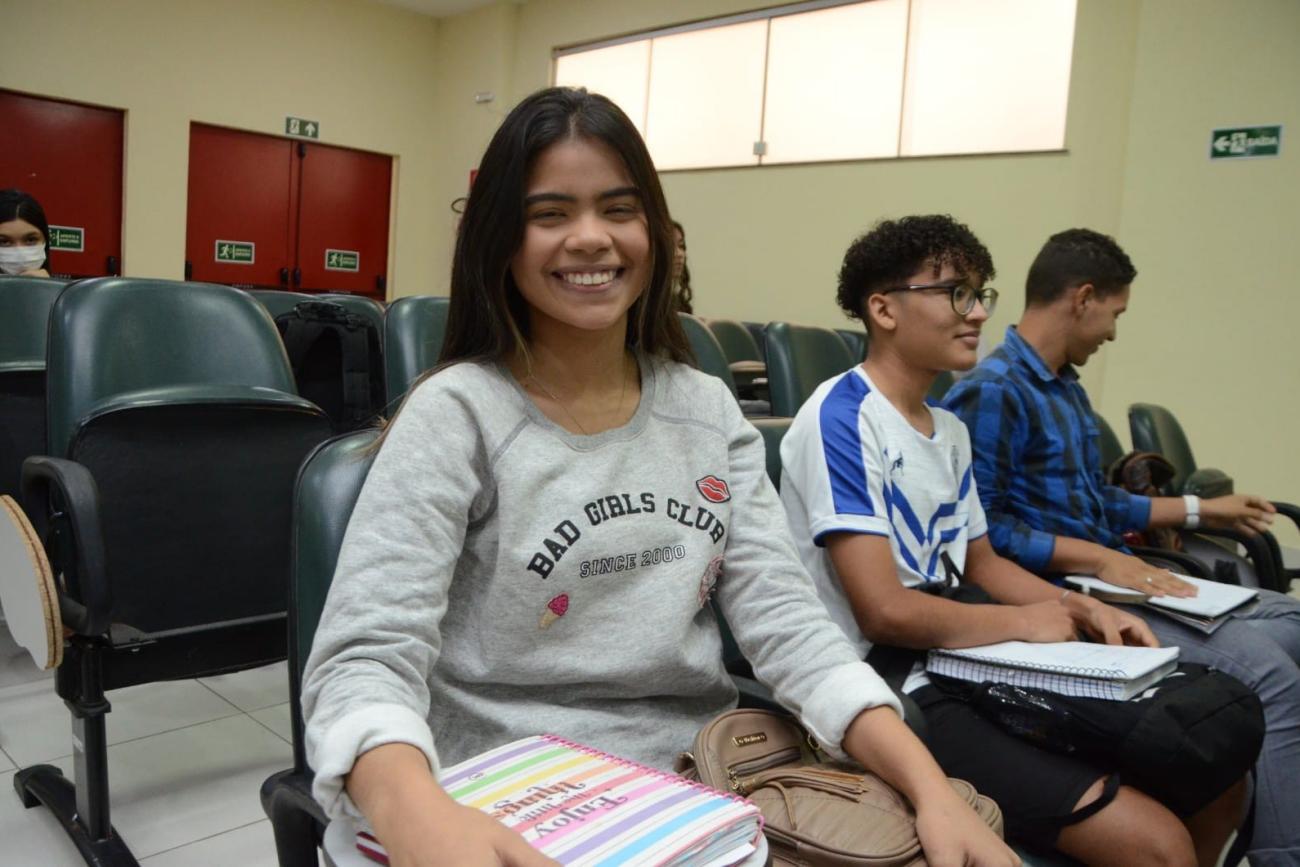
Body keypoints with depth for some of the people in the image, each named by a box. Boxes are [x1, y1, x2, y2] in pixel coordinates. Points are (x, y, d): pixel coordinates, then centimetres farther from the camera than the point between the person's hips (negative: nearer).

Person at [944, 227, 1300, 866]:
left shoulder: (1066, 387, 17)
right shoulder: (992, 391, -14)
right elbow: (981, 530, -19)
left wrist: (1200, 509, 27)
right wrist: (1099, 559, -19)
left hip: (1108, 575, 10)